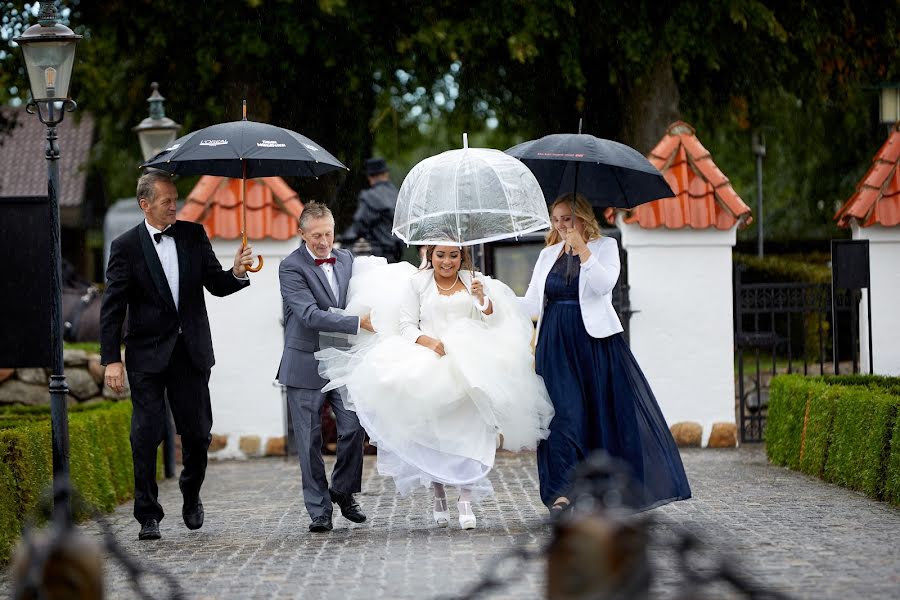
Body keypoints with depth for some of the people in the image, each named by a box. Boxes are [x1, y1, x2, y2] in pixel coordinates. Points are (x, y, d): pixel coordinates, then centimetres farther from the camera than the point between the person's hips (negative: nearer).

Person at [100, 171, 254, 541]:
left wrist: (237, 273, -15)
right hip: (148, 354, -3)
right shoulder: (126, 246, -5)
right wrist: (111, 360, -11)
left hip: (192, 352, 3)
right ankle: (148, 516, 4)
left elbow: (216, 286, 8)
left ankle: (191, 493, 33)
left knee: (198, 431, 7)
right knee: (146, 435, -4)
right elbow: (112, 308, -5)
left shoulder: (193, 236, 5)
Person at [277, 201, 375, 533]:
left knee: (354, 428, -2)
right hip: (306, 365, -4)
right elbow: (311, 315, -21)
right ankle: (319, 509, 10)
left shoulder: (347, 259, 7)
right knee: (310, 440, 2)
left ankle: (344, 491, 20)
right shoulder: (291, 267, -11)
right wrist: (359, 322, -26)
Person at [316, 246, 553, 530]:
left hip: (468, 365, 0)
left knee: (469, 428, -13)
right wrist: (428, 341, -17)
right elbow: (406, 326, 2)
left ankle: (466, 500, -15)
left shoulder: (476, 281, 12)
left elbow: (494, 322, 7)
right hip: (429, 365, 0)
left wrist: (483, 300, -12)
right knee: (432, 431, -4)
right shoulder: (417, 282, 7)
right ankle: (438, 496, 9)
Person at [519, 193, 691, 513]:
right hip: (556, 345, 2)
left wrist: (582, 250, -17)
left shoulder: (604, 247, 5)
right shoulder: (548, 255, 16)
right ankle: (562, 493, -16)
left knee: (609, 412, -1)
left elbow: (604, 284, -13)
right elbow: (533, 303, 11)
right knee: (565, 413, -10)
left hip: (595, 341, -2)